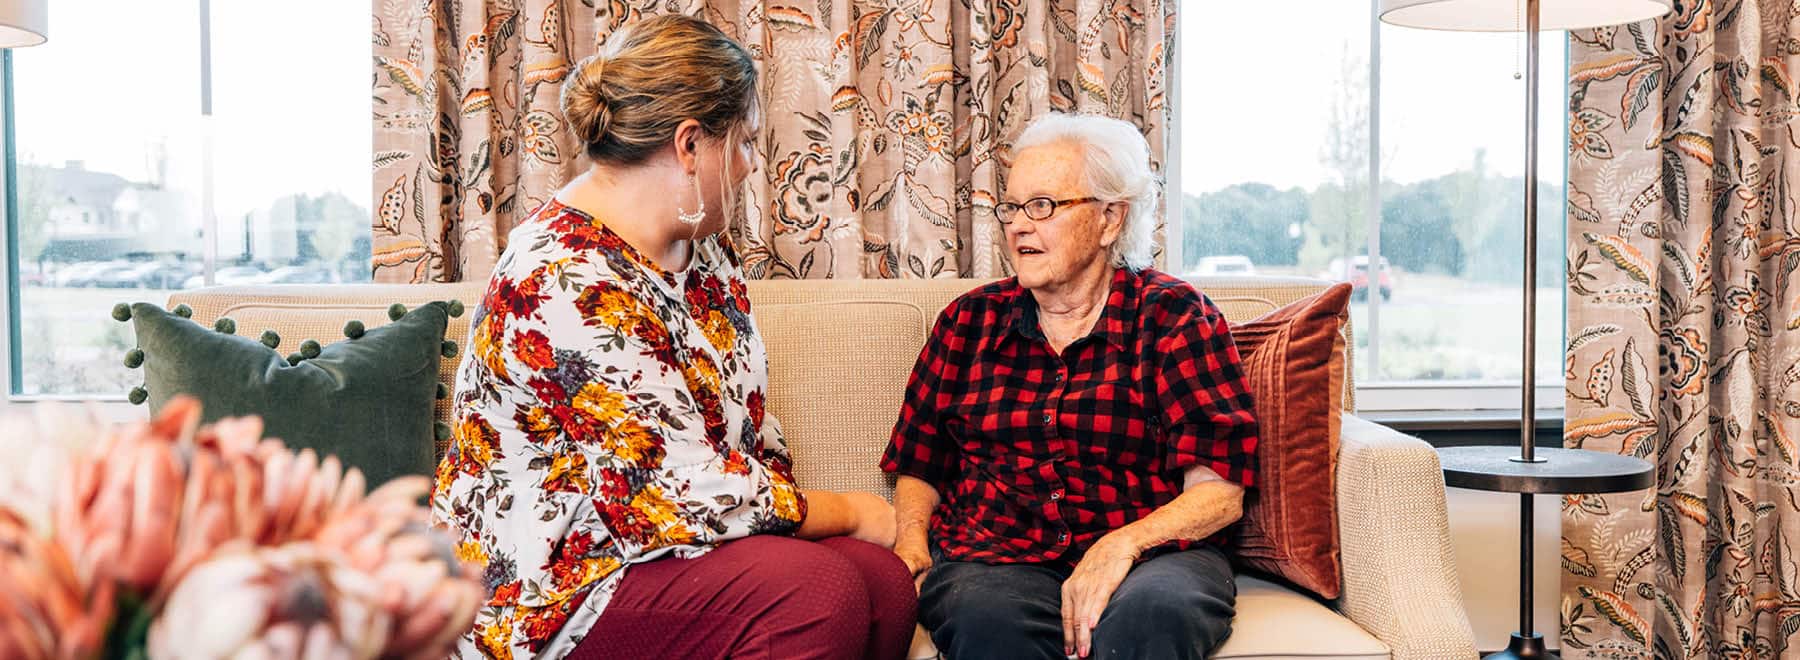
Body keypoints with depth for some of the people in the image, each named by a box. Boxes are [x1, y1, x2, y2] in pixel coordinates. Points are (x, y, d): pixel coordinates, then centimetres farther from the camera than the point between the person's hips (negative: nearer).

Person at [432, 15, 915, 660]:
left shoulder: (702, 249, 7)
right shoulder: (564, 284, -23)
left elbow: (749, 412, 17)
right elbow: (688, 493, -24)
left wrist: (784, 500, -1)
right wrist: (849, 512, -11)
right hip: (546, 586, -8)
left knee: (883, 580, -15)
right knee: (815, 590, -28)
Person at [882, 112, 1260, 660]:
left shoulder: (1174, 316, 5)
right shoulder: (971, 320, 15)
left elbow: (1218, 491, -3)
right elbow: (918, 468, 18)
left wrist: (1124, 543, -20)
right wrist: (912, 542, -3)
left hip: (1152, 553, -1)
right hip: (992, 554, 2)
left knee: (1147, 613, -36)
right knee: (985, 613, -34)